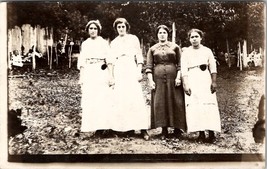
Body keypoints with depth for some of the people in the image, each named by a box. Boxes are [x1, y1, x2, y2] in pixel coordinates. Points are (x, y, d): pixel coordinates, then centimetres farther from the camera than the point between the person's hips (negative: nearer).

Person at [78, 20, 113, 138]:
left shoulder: (104, 43, 7)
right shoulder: (84, 44, 16)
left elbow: (109, 60, 2)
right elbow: (82, 63, 15)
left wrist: (110, 76, -6)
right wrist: (81, 78, 8)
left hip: (101, 73, -3)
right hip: (88, 74, 3)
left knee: (102, 100, -10)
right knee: (89, 101, -3)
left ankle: (101, 127, -8)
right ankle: (92, 126, 0)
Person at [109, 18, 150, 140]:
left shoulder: (133, 39, 10)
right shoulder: (113, 43, 16)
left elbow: (139, 56, 6)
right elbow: (112, 61, 16)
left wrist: (139, 72, -5)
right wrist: (112, 76, 8)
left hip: (132, 70, -3)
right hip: (119, 72, 3)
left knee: (136, 97, -11)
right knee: (121, 100, -4)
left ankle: (143, 128, -10)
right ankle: (128, 128, 1)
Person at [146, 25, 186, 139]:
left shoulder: (175, 47, 9)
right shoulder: (152, 49, 12)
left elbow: (180, 64, 5)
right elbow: (149, 66, 7)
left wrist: (178, 77, -7)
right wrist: (150, 80, -4)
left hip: (173, 77, -1)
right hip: (158, 78, 1)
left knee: (175, 102, -2)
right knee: (160, 103, 0)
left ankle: (177, 129, 8)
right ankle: (164, 130, 8)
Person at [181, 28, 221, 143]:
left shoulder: (207, 51, 11)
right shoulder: (186, 53, 8)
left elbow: (213, 68, 7)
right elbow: (184, 70, 0)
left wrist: (214, 82, -3)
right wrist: (185, 85, -9)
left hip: (206, 80, 0)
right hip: (192, 81, 0)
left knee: (209, 106, -7)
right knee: (195, 107, -6)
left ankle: (211, 133, -5)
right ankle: (201, 134, -2)